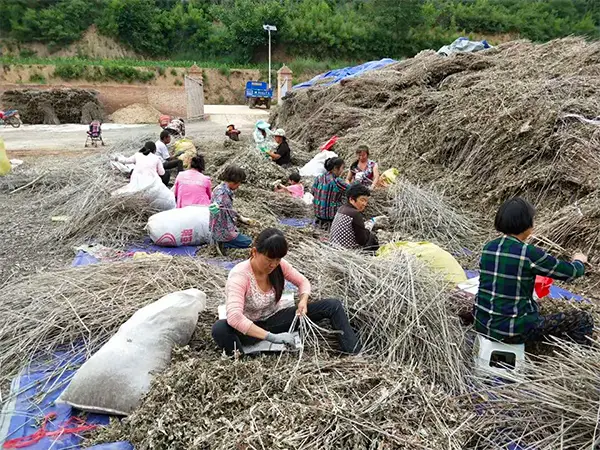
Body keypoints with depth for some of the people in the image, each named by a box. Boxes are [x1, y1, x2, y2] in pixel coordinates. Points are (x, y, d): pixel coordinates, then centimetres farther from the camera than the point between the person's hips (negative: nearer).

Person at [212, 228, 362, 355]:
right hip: (251, 328, -4)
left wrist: (303, 301, -18)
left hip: (276, 318, 5)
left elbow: (303, 281, 5)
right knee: (220, 329, -40)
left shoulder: (279, 265, -13)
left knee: (333, 305, -12)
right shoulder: (239, 275, -28)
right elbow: (234, 317, -41)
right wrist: (271, 337, -45)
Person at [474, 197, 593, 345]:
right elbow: (570, 272, -3)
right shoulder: (529, 253, -18)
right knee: (583, 320, 9)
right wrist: (579, 261, 21)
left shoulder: (488, 248, 0)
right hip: (512, 331, -7)